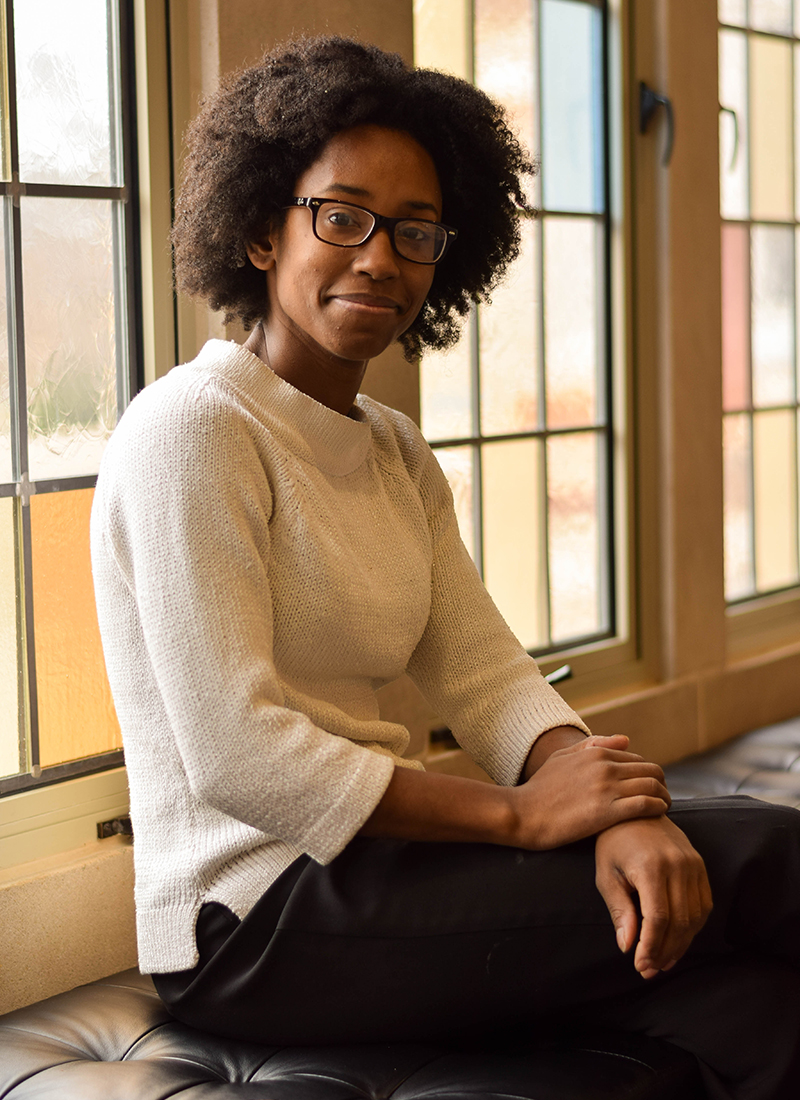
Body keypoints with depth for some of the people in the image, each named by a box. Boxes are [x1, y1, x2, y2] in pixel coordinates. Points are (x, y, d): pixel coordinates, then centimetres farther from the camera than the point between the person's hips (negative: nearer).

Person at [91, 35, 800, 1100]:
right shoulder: (193, 429, -12)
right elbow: (234, 757, -20)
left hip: (360, 862, 7)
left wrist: (622, 807, -15)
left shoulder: (396, 453, 15)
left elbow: (487, 676, 5)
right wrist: (521, 813, -18)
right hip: (253, 923, -7)